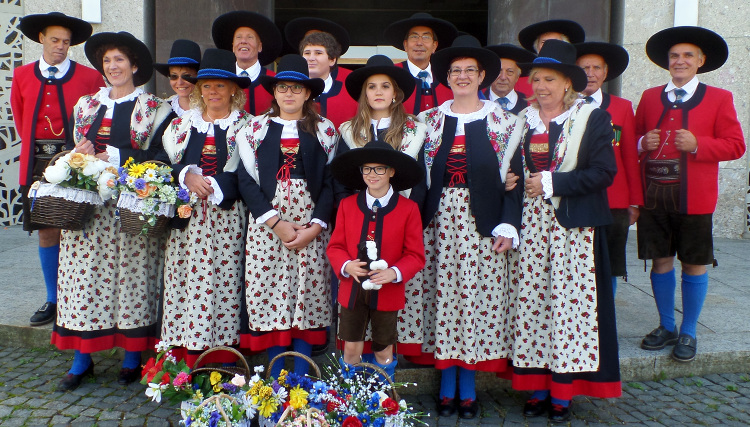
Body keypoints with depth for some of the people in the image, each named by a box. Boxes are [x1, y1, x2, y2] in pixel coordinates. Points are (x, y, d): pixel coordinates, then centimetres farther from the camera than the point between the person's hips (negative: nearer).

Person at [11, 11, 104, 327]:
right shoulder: (22, 76, 10)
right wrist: (37, 147, 17)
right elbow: (19, 119, 21)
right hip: (37, 164, 3)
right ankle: (53, 301, 18)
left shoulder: (89, 78, -1)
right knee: (46, 231, 8)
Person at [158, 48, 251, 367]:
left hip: (226, 215, -3)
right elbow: (168, 161, 6)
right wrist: (188, 176, -13)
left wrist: (210, 185, -17)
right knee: (188, 281, -1)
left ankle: (223, 367, 3)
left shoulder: (244, 126, 5)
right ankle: (190, 364, 7)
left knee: (223, 280, -5)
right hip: (187, 217, 3)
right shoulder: (183, 123, 16)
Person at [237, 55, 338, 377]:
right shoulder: (256, 128, 8)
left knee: (308, 293, -1)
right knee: (268, 292, -1)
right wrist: (275, 222, -11)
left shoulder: (324, 130, 7)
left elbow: (331, 181, 2)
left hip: (311, 222, 0)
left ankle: (301, 377, 11)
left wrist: (315, 226, -10)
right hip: (266, 222, 0)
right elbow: (246, 180, 0)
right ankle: (276, 375, 12)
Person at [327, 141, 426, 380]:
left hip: (388, 292, -1)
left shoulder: (408, 209, -5)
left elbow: (416, 255, -5)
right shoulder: (347, 205, 2)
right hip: (353, 290, 2)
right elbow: (335, 246, 3)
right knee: (351, 349, 9)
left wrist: (394, 273, -22)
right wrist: (346, 266, -17)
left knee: (384, 351, 13)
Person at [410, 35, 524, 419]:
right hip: (440, 218, 1)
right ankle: (447, 385, 14)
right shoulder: (430, 121, 9)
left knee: (476, 297, 1)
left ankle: (468, 388, 13)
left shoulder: (504, 123, 4)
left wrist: (508, 225, -8)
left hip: (482, 221, -1)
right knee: (442, 297, 2)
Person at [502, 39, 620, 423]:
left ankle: (563, 394, 10)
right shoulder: (522, 121, 12)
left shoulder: (593, 119, 0)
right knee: (530, 302, 3)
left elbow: (603, 173, -9)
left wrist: (551, 182, -15)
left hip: (573, 227, -3)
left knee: (568, 302, -1)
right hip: (530, 226, 4)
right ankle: (538, 388, 14)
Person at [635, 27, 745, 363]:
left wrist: (697, 144, -16)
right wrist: (643, 143, -5)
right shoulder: (650, 97, 13)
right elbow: (634, 140, 19)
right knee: (660, 261, 8)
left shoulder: (719, 99, 4)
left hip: (694, 198, -2)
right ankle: (667, 327, 25)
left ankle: (688, 333, 18)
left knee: (694, 265, 4)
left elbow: (735, 145, 0)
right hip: (653, 195, 3)